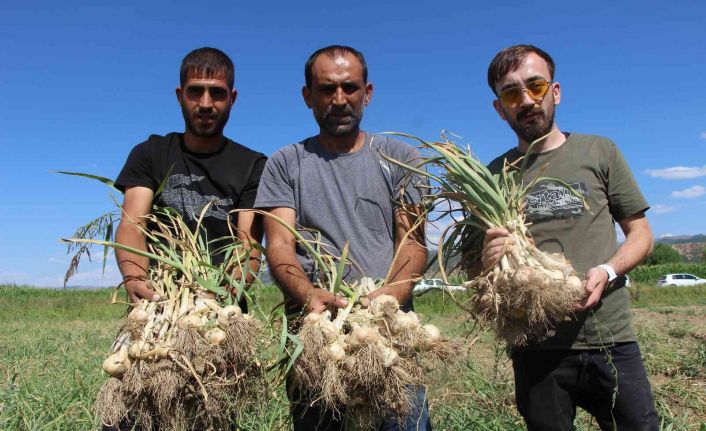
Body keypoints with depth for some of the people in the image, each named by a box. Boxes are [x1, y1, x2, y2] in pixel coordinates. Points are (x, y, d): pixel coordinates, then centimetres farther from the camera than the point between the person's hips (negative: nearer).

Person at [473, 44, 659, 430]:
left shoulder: (599, 152, 5)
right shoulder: (494, 174, 6)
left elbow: (640, 234, 8)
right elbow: (477, 270, 9)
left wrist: (607, 271, -12)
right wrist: (487, 260, -15)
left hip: (610, 340, 0)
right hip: (536, 349, 0)